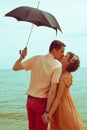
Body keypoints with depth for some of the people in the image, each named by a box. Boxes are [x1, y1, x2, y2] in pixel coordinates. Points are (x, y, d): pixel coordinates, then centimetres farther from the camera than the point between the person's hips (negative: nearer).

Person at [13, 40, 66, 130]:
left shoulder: (36, 59, -1)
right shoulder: (58, 66, -14)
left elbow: (15, 68, 4)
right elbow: (52, 91, -20)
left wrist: (22, 56, 20)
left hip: (30, 99, 5)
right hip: (41, 102, -5)